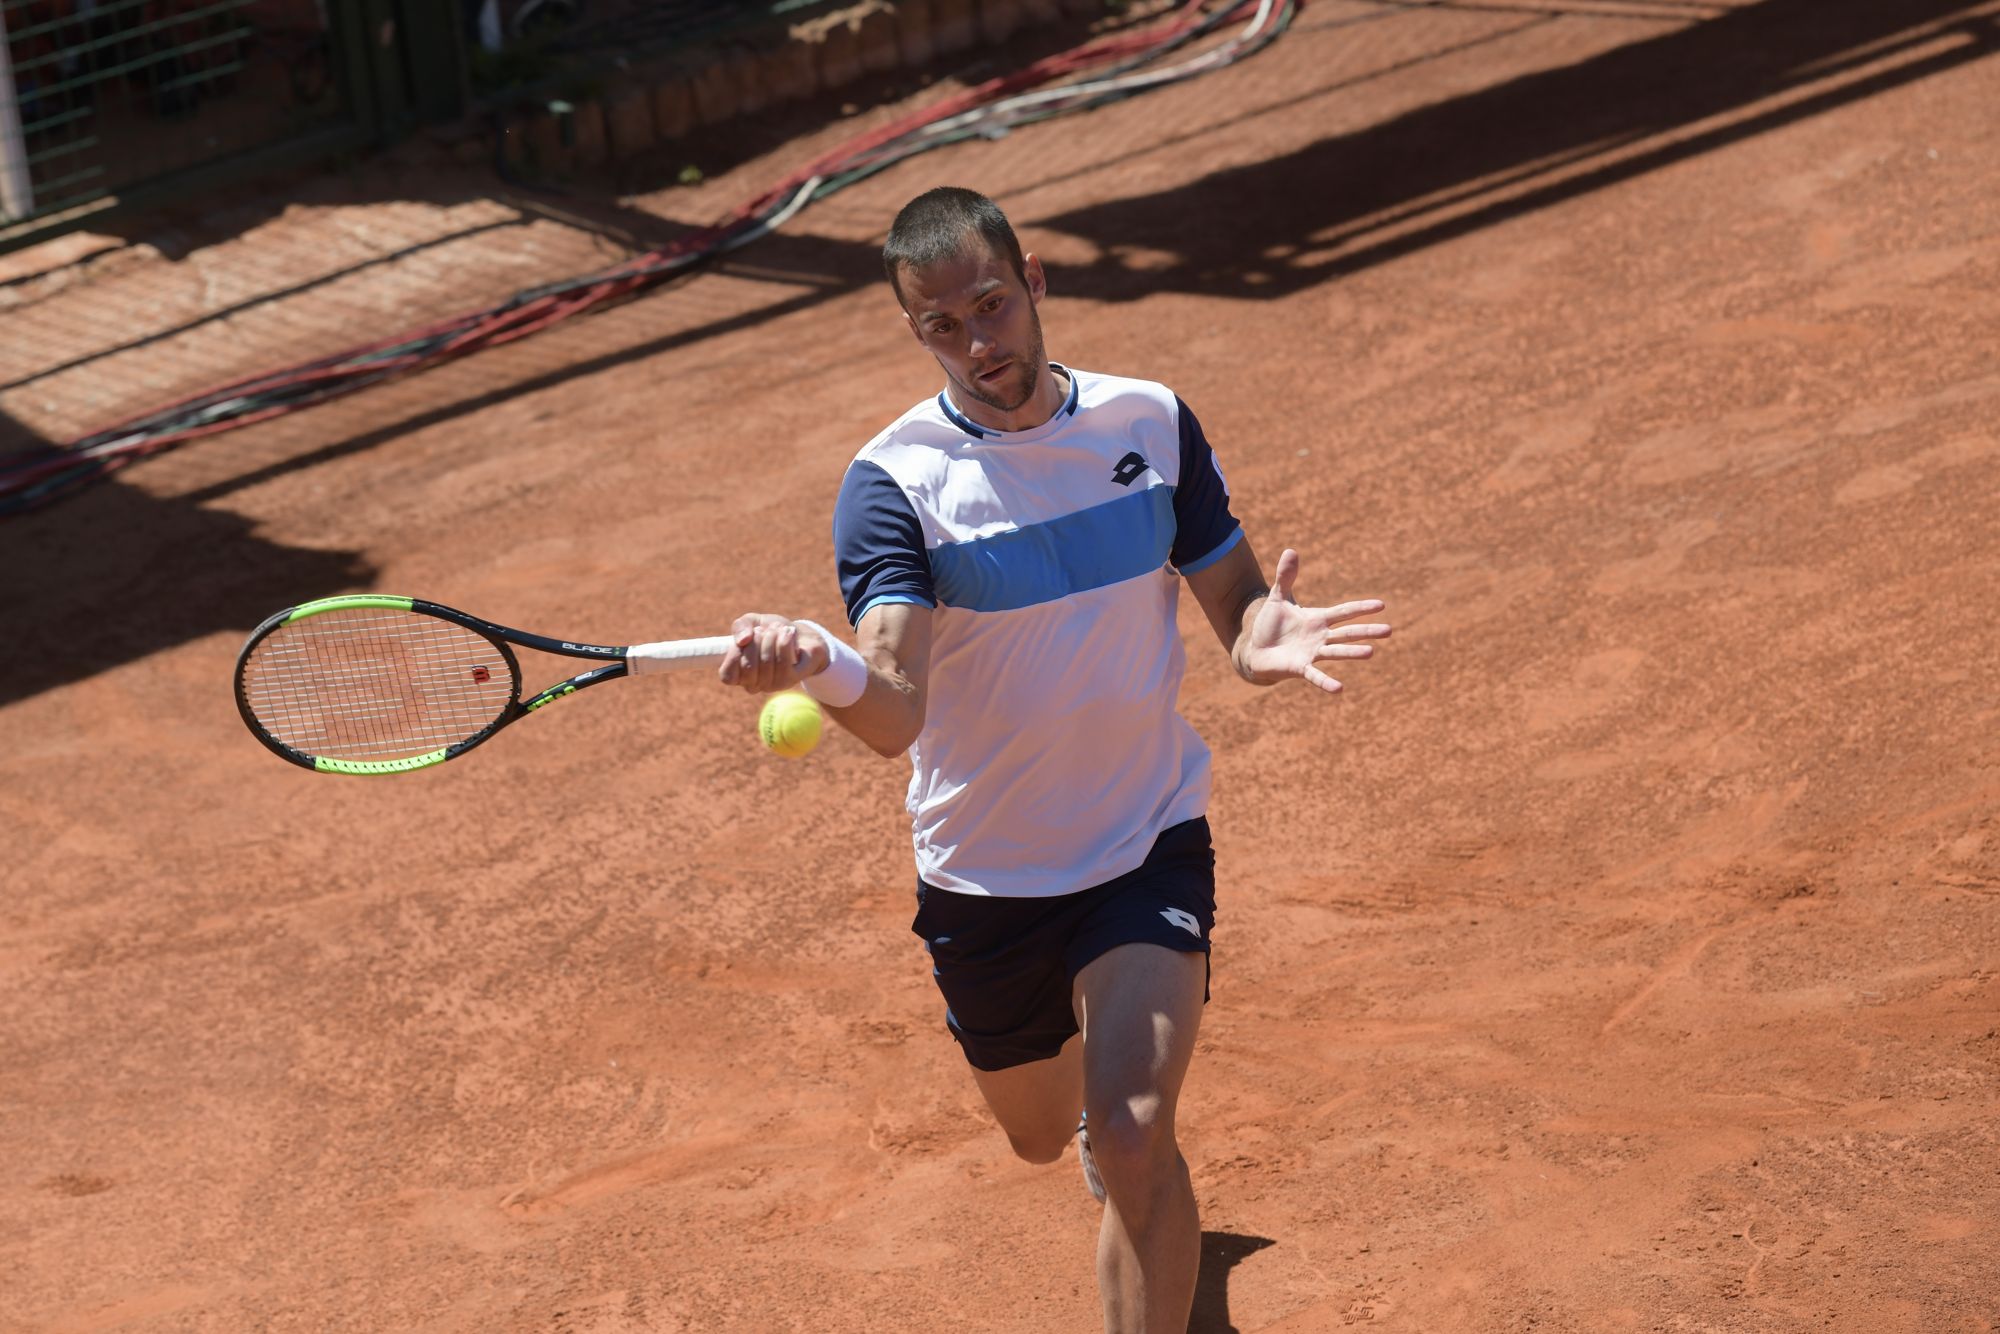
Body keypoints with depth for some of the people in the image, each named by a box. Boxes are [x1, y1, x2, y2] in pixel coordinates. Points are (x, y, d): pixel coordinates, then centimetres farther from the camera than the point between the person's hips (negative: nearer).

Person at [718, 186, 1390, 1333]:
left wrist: (1268, 639, -25)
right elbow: (894, 713, -29)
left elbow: (1235, 600, 1)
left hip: (1150, 840, 0)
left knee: (1133, 1139, -20)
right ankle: (1104, 1092, 61)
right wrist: (822, 667, -54)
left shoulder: (1152, 422, -7)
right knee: (1040, 1133, 23)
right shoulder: (894, 482, -17)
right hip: (985, 873, 0)